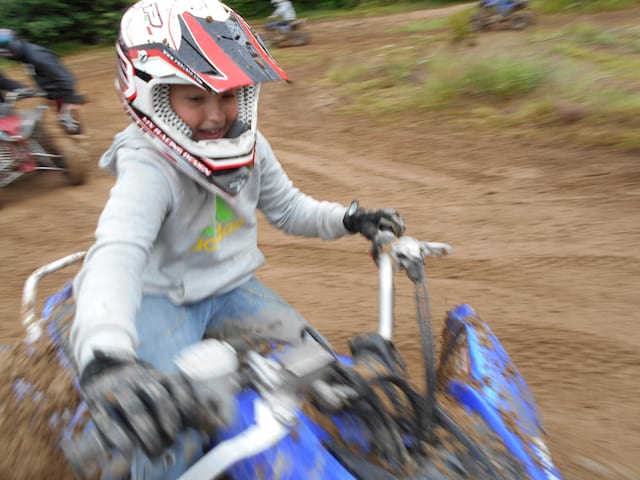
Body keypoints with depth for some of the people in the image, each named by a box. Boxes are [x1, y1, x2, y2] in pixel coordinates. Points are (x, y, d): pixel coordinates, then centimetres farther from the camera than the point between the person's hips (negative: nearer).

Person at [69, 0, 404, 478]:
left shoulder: (249, 147, -5)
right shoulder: (149, 169, -28)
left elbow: (286, 206, 9)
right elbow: (117, 253, -47)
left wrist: (345, 218, -11)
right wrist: (105, 356, -66)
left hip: (233, 285, 6)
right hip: (161, 297, -6)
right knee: (174, 439, -27)